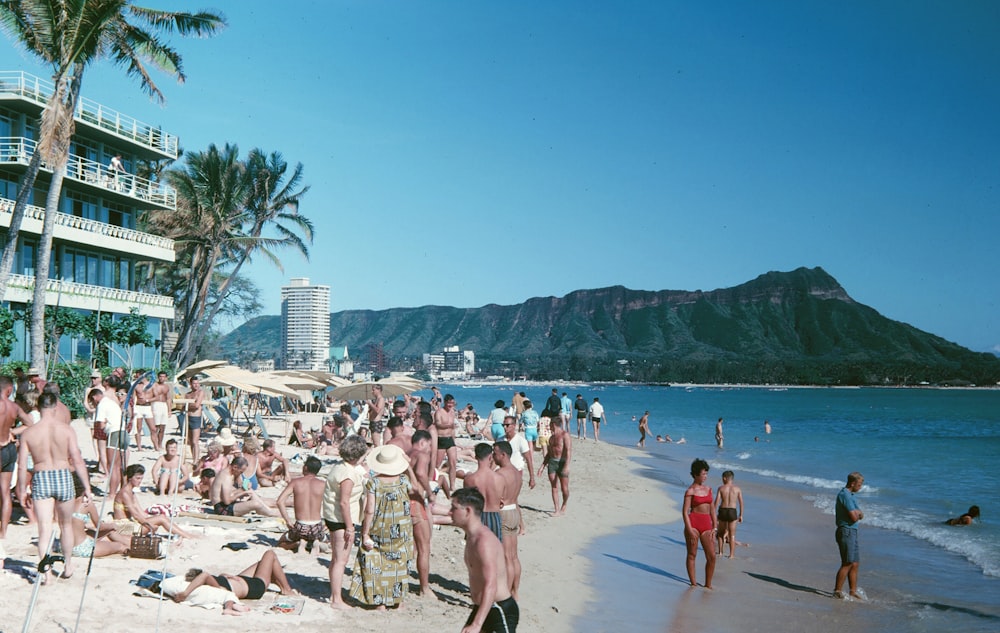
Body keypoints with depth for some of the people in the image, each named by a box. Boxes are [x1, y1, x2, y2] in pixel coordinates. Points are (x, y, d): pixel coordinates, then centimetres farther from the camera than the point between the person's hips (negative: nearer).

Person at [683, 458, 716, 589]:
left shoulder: (708, 490, 13)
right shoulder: (690, 491, -4)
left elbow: (712, 510, 16)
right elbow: (685, 512, -7)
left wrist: (714, 527, 8)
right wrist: (690, 531, -13)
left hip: (707, 525, 5)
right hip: (693, 523, -5)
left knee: (711, 557, 1)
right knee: (692, 555, 4)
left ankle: (708, 584, 13)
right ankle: (693, 583, 15)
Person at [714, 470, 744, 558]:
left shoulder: (721, 488, -2)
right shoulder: (737, 488, 1)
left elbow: (717, 502, -7)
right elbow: (741, 503, 2)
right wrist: (741, 515, 10)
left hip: (723, 511, 0)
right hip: (733, 512, 0)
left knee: (720, 532, 19)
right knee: (732, 534, 7)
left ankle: (720, 551, 24)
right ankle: (732, 554, 6)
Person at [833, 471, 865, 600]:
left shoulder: (850, 495, 17)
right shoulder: (845, 495, -16)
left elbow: (859, 514, 18)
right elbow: (854, 517, -21)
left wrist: (857, 513, -5)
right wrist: (858, 513, 0)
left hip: (852, 532, 10)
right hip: (846, 531, -10)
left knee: (855, 564, 12)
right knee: (847, 564, -8)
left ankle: (853, 591, 18)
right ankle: (837, 592, -4)